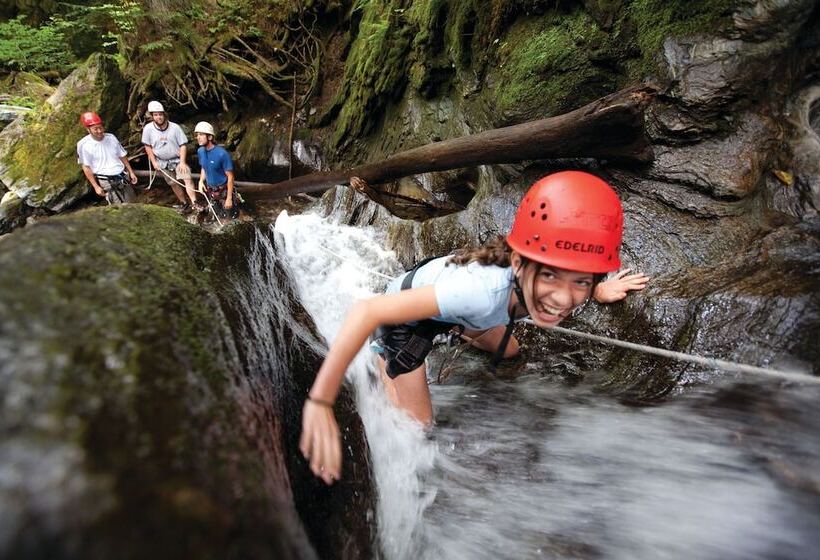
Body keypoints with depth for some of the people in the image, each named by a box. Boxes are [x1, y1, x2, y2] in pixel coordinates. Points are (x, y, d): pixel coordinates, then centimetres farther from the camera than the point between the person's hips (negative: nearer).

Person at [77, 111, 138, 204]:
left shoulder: (111, 137, 1)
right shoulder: (84, 144, -11)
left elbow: (122, 156, 12)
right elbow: (86, 167, -6)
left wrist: (131, 172, 11)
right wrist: (96, 186, -9)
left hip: (123, 177, 5)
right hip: (106, 181, -5)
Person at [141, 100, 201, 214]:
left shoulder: (175, 127, -15)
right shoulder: (148, 129, -11)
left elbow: (183, 145, -11)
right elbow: (148, 146, 1)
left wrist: (182, 162, -17)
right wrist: (154, 162, -3)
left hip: (178, 159, -2)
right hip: (162, 162, 2)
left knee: (187, 179, -19)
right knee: (173, 184, 9)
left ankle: (194, 203, -21)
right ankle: (184, 203, 22)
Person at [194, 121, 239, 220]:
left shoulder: (222, 153, -26)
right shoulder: (200, 151, -6)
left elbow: (230, 176, -21)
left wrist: (229, 198, -21)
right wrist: (201, 181, -7)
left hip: (224, 190, -6)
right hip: (210, 191, 6)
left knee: (231, 217, 6)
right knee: (220, 218, 19)